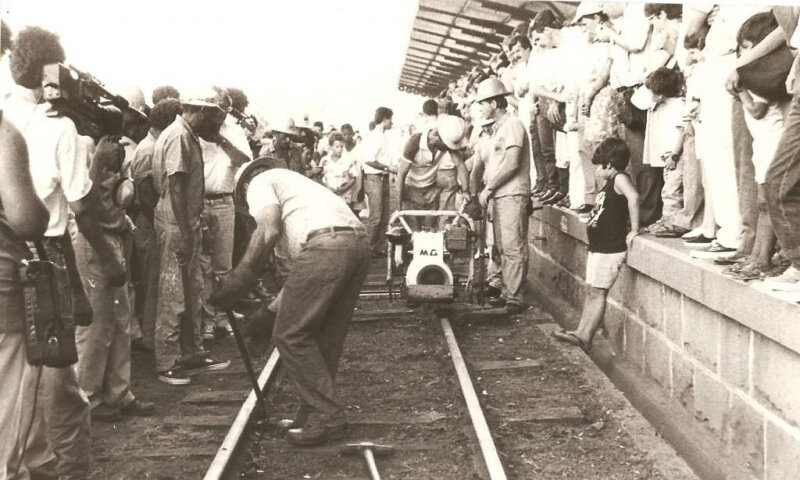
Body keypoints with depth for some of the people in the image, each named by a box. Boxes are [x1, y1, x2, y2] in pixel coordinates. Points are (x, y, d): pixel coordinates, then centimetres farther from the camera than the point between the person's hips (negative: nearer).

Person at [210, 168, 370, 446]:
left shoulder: (259, 183, 16)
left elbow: (269, 231, -6)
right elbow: (298, 264, 36)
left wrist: (239, 280, -1)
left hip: (327, 245, -9)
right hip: (359, 243, 9)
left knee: (291, 336, 1)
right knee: (326, 337, 18)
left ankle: (327, 418, 4)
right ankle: (313, 415, 26)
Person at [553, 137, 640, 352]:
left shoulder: (619, 178, -14)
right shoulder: (610, 182, 15)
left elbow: (633, 196, -33)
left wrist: (634, 230, -30)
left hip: (611, 249, -10)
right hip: (599, 246, 10)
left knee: (597, 292, -6)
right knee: (591, 293, 11)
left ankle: (585, 337, -2)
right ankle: (581, 332, 16)